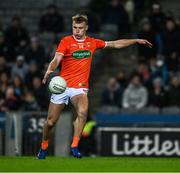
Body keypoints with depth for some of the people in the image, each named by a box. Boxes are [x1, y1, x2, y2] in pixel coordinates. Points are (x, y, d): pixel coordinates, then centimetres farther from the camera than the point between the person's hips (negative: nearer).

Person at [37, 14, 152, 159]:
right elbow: (56, 60, -15)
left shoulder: (92, 43, 8)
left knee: (83, 112, -30)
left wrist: (136, 41, 19)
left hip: (80, 87, 1)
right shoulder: (66, 41, -3)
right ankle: (44, 147, 28)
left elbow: (115, 44, 19)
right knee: (51, 122, 2)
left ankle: (74, 146, -26)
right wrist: (49, 71, -35)